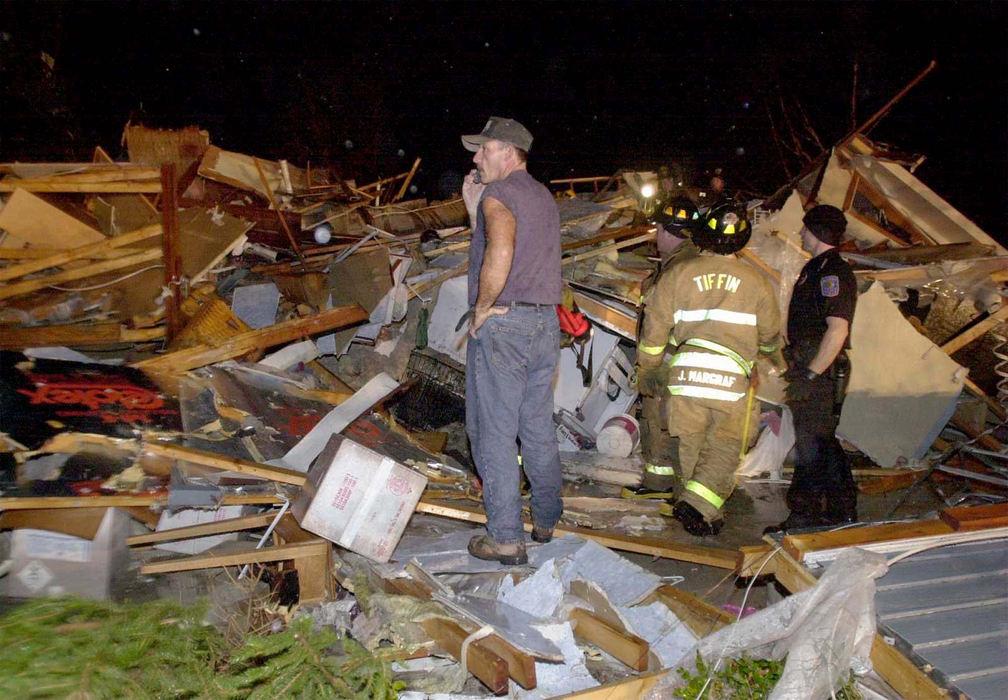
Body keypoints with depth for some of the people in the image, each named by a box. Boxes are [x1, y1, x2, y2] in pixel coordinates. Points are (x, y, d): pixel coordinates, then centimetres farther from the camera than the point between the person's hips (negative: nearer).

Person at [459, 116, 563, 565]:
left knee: (493, 432, -1)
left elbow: (500, 254, -29)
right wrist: (474, 210, 18)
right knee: (538, 428, 17)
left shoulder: (498, 195, -9)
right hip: (546, 323, 8)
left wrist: (482, 307, -16)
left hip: (502, 325, -8)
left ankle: (505, 538, 4)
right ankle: (546, 519, 29)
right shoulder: (544, 198, 18)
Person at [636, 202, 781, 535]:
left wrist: (646, 369, 20)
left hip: (685, 376, 1)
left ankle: (701, 512, 20)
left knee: (691, 447, 14)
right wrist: (764, 349, 42)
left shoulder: (678, 274, 6)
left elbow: (655, 327, 7)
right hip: (731, 379, -1)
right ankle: (697, 505, -9)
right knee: (723, 448, 6)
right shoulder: (755, 280, 7)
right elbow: (770, 334, 18)